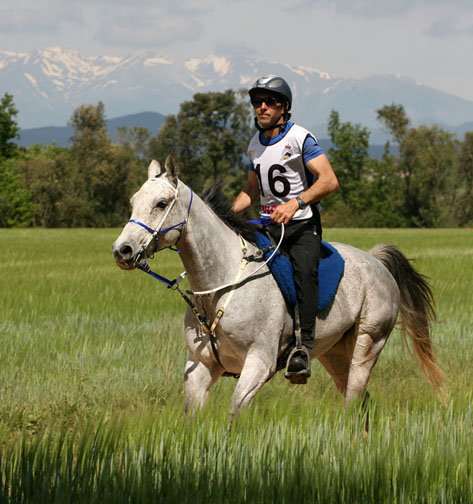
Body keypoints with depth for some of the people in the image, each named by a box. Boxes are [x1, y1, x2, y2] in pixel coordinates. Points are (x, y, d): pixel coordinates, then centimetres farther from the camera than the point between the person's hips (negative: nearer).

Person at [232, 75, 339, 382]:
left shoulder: (300, 138, -8)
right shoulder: (255, 145, 13)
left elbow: (329, 181, -17)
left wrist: (296, 203, -29)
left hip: (303, 225, -7)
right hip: (267, 226, 7)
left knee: (304, 269, -32)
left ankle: (304, 348, -36)